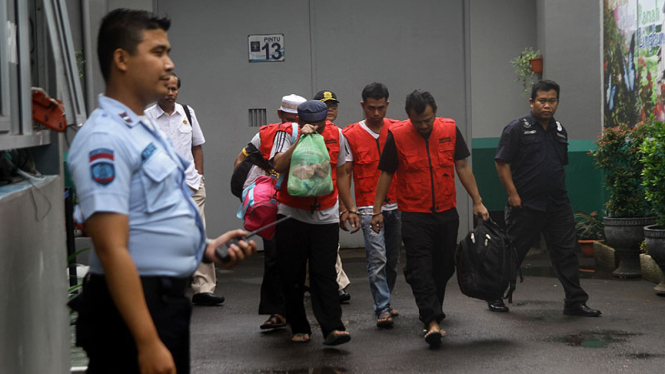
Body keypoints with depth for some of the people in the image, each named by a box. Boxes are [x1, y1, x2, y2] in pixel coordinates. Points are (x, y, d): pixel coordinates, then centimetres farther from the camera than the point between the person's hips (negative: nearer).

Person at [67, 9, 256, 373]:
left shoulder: (146, 129, 13)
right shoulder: (105, 138, -19)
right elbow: (112, 250, -24)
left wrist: (205, 247, 8)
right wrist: (148, 344, -27)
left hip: (168, 299, 10)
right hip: (134, 304, -10)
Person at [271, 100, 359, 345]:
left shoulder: (335, 135, 6)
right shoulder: (288, 133, -4)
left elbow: (341, 174, 16)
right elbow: (279, 166, -21)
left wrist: (350, 209, 17)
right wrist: (301, 139, -25)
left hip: (326, 216, 1)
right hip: (292, 214, -1)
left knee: (325, 274, -6)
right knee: (292, 276, 4)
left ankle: (333, 328, -10)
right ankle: (299, 328, 15)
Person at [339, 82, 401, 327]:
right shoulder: (351, 135, 0)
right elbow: (344, 174, 2)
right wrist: (344, 208, -5)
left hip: (396, 205, 3)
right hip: (368, 208, -3)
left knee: (393, 259, 10)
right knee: (377, 258, -10)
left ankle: (384, 302, 24)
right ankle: (382, 309, -7)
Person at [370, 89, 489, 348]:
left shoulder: (450, 129, 1)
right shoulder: (397, 135, -6)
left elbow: (462, 166, 8)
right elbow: (386, 174, 1)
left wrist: (477, 202, 6)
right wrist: (377, 210, -1)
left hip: (447, 213, 3)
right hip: (414, 215, -3)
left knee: (444, 267, 10)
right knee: (420, 268, -10)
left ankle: (432, 311, 27)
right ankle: (432, 321, -12)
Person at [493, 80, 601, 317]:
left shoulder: (559, 130, 13)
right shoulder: (517, 128, -7)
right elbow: (502, 162, -9)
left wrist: (559, 193, 15)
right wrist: (513, 194, -14)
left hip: (557, 205, 5)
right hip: (525, 205, -5)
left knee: (566, 252, 4)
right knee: (512, 253, 4)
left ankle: (575, 302, 10)